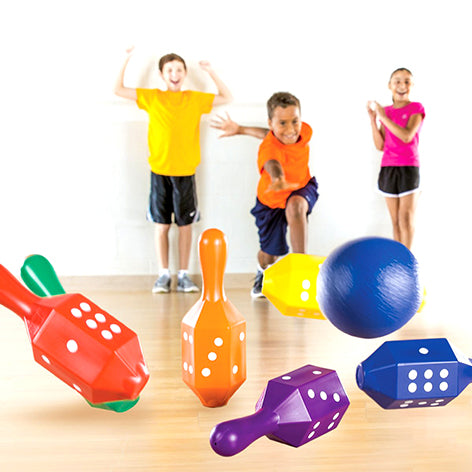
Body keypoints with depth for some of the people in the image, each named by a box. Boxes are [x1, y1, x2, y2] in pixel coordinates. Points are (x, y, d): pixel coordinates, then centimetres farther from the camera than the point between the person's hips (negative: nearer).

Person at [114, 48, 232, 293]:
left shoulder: (195, 99, 7)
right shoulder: (152, 97, 6)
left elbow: (227, 98, 13)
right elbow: (118, 90, 8)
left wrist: (210, 72, 5)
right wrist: (126, 61, -1)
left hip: (185, 172, 0)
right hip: (160, 171, 0)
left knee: (185, 224, 4)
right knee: (161, 224, 3)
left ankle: (183, 275, 12)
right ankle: (163, 274, 12)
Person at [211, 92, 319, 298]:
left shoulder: (305, 131, -22)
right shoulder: (268, 148, -38)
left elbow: (273, 135, -4)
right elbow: (272, 164, -62)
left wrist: (241, 129, -3)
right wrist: (278, 180, -86)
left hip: (302, 188, 2)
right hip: (271, 201, -2)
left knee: (295, 206, -36)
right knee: (269, 253, 10)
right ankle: (262, 274, 49)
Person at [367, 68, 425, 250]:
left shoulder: (416, 108, 0)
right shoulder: (386, 111, 11)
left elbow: (406, 136, -15)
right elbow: (380, 146, 5)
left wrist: (383, 116, -14)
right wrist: (373, 119, -3)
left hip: (409, 168, -4)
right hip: (388, 168, 4)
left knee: (406, 219, -7)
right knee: (395, 221, 5)